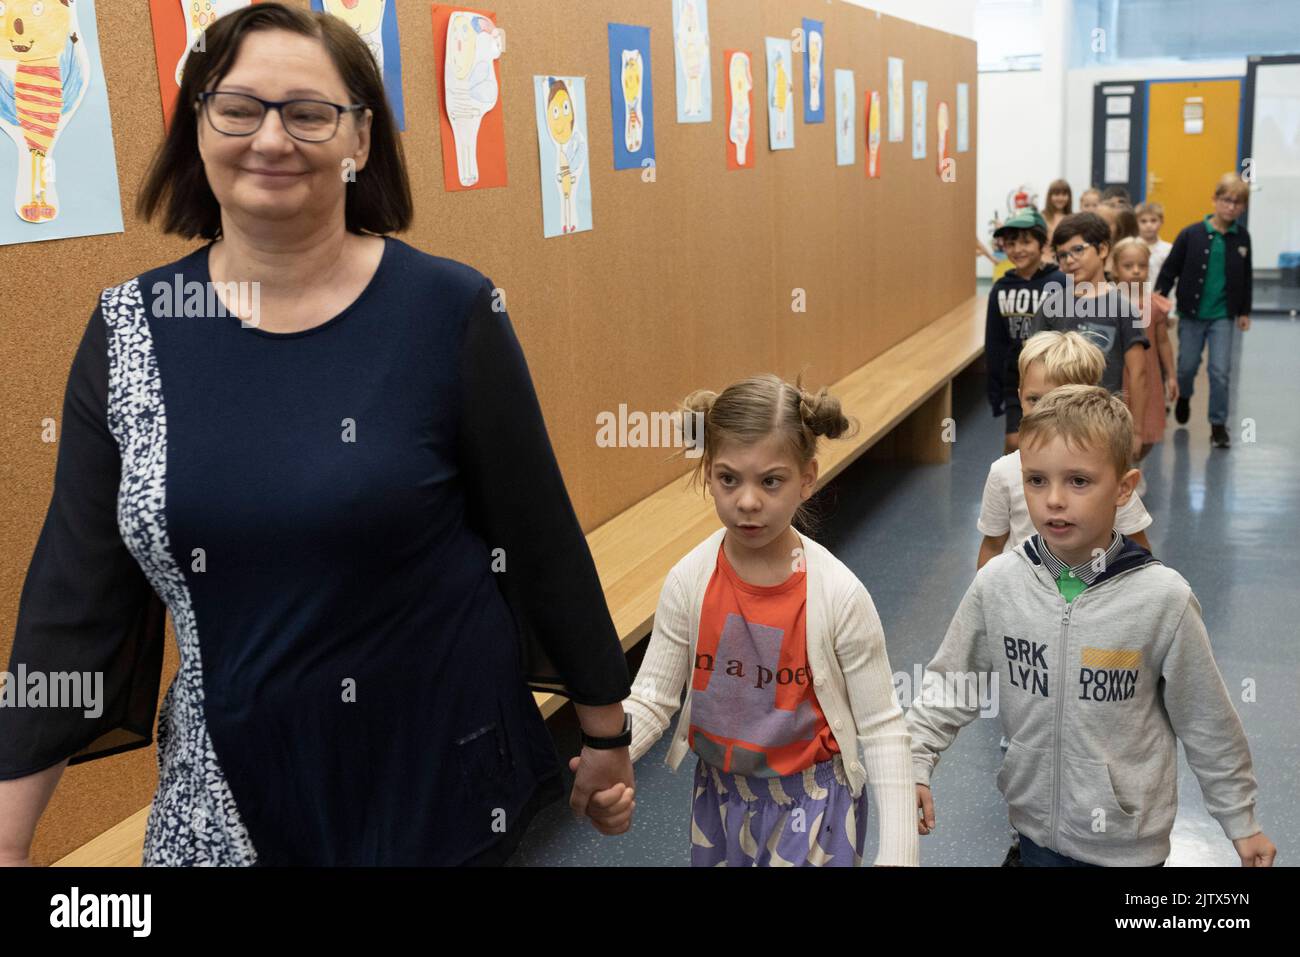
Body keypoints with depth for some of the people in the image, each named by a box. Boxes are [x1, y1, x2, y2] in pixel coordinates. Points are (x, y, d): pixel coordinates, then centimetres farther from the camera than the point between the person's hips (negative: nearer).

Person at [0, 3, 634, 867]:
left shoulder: (450, 311, -11)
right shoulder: (132, 329, -3)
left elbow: (541, 539, -5)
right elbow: (75, 591, 0)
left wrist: (608, 734, 2)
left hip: (444, 777, -2)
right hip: (223, 796, 3)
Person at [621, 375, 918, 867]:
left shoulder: (839, 595, -21)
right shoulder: (688, 581, -13)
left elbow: (881, 727, -13)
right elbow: (650, 701, -7)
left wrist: (897, 852, -16)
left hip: (811, 800, -3)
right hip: (719, 794, 3)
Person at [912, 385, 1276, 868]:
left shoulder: (1164, 598, -18)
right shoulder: (997, 584, -13)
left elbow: (1207, 724, -6)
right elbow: (949, 686, 0)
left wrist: (1241, 822, 3)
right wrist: (914, 766, -9)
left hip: (1129, 840, -2)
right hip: (1037, 825, 2)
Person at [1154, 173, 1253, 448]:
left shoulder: (1241, 237, -1)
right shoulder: (1192, 234, -9)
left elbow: (1245, 277, 8)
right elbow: (1169, 270, -6)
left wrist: (1244, 311, 10)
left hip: (1223, 315, 1)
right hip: (1192, 312, -1)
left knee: (1220, 371, -2)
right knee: (1188, 365, 12)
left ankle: (1218, 424, 9)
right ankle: (1183, 397, 44)